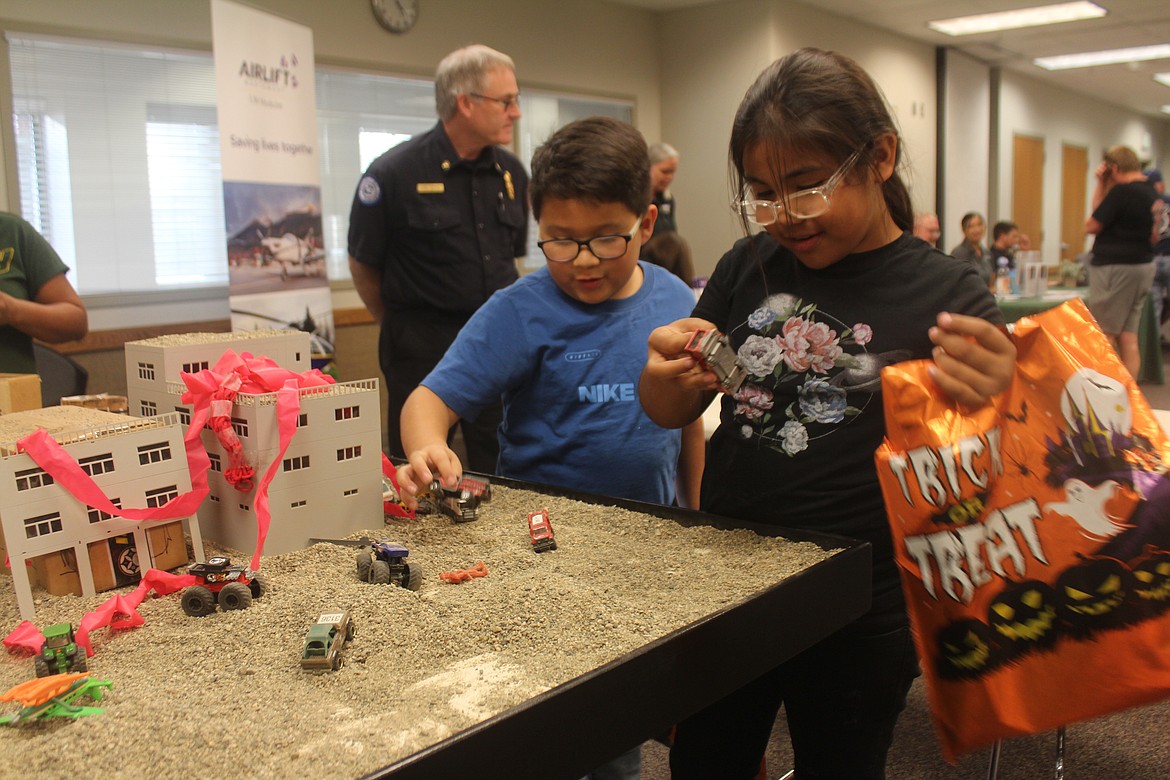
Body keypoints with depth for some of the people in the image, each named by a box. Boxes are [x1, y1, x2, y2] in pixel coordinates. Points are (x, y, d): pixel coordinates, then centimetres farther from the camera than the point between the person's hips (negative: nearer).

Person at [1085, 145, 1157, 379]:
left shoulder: (1122, 191, -17)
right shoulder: (1149, 191, 12)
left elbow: (1092, 225, -10)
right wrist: (1101, 184, 11)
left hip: (1116, 268, -9)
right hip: (1143, 265, 9)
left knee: (1104, 335, -2)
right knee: (1129, 335, 10)